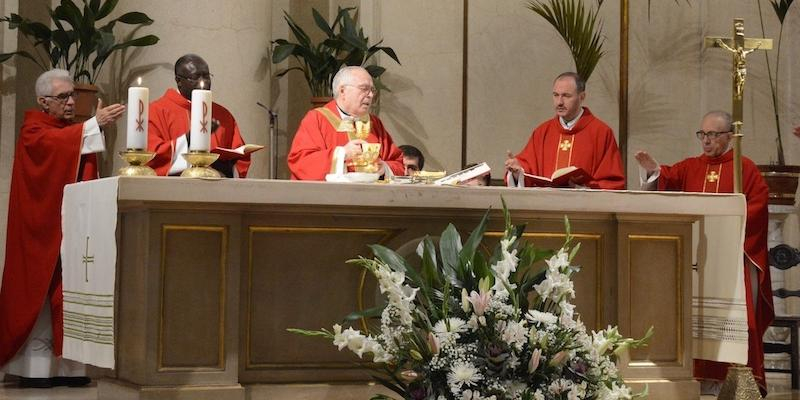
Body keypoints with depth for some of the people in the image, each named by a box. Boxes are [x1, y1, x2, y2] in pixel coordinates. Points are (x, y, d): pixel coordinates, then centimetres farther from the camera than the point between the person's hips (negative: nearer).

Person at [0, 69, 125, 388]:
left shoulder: (75, 131, 20)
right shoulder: (33, 132, -3)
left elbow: (86, 176, 11)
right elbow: (55, 143, -28)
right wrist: (95, 124, -35)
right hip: (43, 227, -7)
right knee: (41, 289, -6)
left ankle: (66, 364, 5)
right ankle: (35, 366, -3)